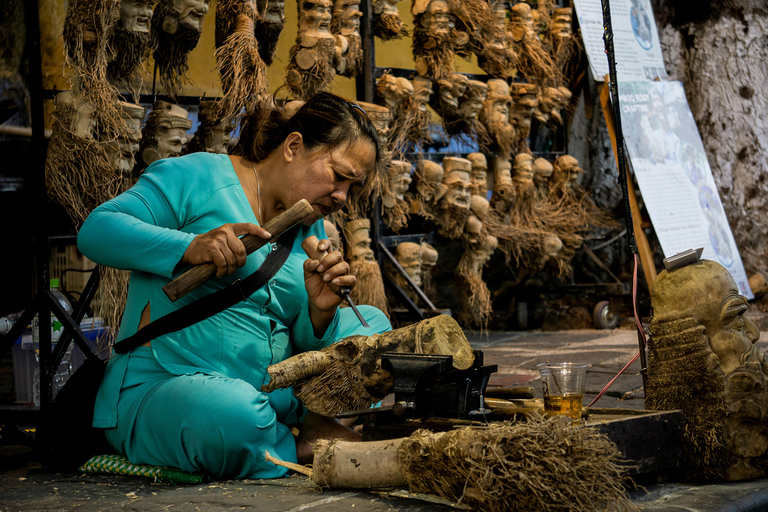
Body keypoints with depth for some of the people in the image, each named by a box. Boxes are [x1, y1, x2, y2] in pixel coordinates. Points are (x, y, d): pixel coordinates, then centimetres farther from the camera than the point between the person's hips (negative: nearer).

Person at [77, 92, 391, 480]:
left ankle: (321, 421, -13)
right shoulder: (198, 177, -7)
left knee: (372, 323, 11)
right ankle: (306, 453, -9)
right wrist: (190, 247, -29)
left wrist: (320, 312, -15)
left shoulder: (309, 229, 14)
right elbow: (95, 231, -15)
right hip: (160, 386, -7)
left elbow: (305, 343, 8)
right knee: (236, 417, -41)